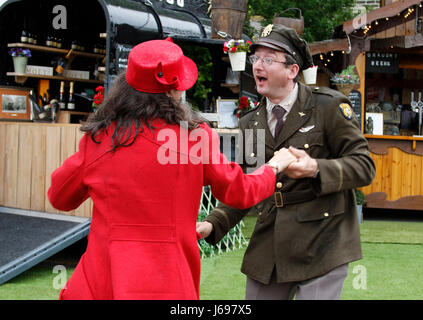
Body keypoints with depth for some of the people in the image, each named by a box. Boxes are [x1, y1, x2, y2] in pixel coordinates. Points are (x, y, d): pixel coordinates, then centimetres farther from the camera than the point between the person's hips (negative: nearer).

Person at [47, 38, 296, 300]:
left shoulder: (97, 138, -2)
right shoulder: (195, 136, -7)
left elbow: (60, 198, 12)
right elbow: (239, 192, 8)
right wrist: (275, 166, 27)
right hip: (166, 284, -2)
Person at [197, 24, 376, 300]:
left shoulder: (330, 107, -5)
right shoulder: (250, 123, 10)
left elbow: (364, 166, -8)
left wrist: (316, 169, -25)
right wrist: (213, 225, -2)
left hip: (321, 245, -5)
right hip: (268, 246, 5)